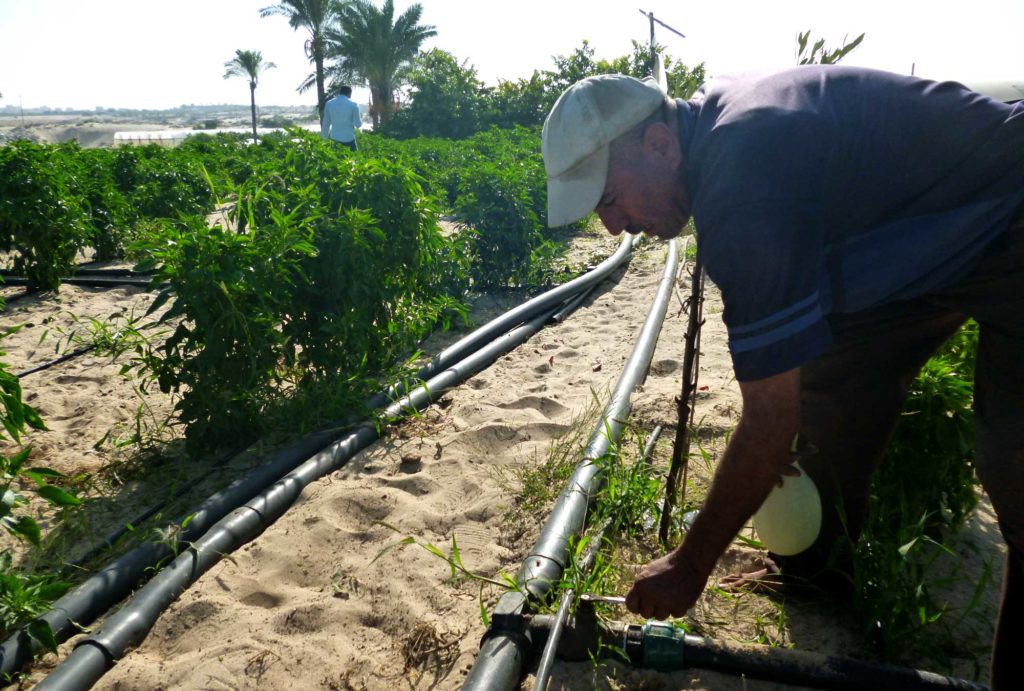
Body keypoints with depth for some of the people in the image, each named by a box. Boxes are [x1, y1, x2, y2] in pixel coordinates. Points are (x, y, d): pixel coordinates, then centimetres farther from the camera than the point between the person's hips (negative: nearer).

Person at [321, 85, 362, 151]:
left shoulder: (329, 104, 2)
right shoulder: (353, 105, -8)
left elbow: (326, 123, 8)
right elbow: (358, 124, -4)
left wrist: (325, 138, 17)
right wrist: (361, 121, 19)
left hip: (334, 138, 4)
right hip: (348, 138, -4)